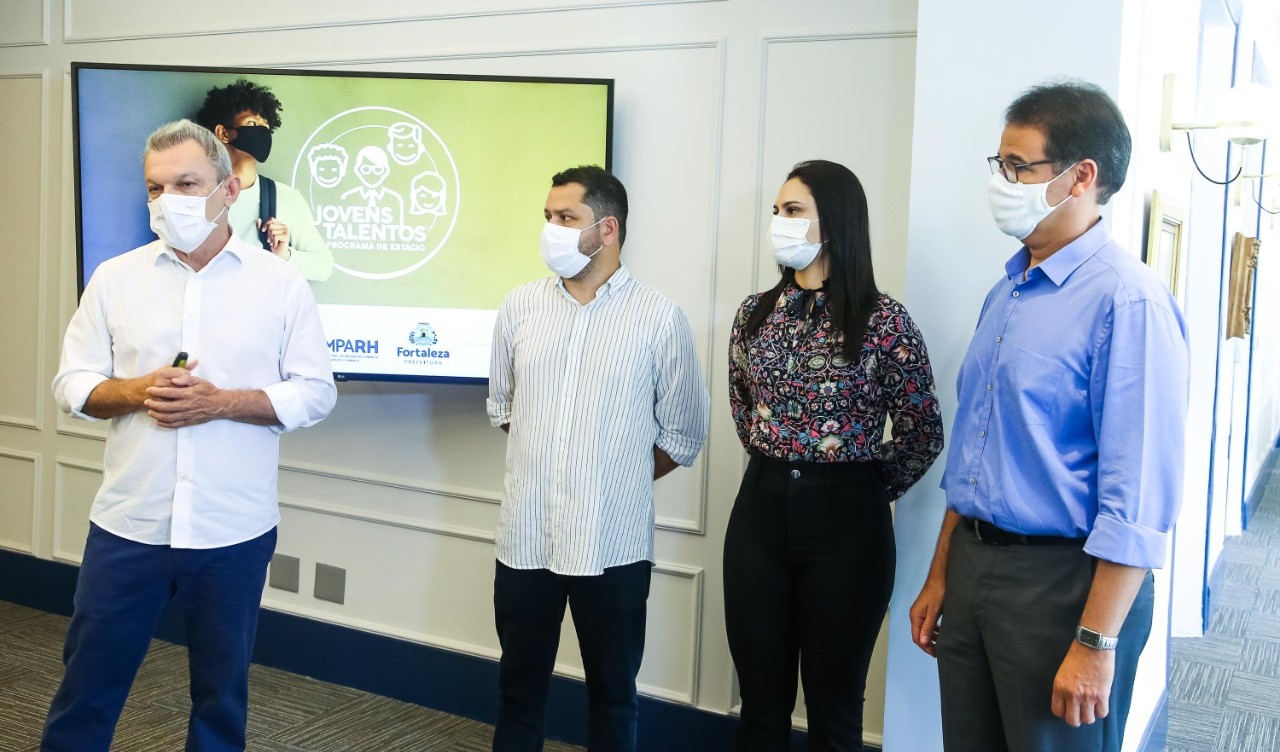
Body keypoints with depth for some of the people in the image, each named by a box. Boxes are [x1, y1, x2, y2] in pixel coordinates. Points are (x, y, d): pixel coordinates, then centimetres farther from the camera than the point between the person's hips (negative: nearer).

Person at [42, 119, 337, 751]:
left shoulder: (281, 284, -2)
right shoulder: (114, 278, 5)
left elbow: (315, 393, -3)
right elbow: (71, 384, 6)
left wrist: (221, 402, -17)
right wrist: (136, 391, -14)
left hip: (234, 531, -1)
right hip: (127, 525, 2)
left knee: (222, 688, 13)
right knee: (88, 681, 11)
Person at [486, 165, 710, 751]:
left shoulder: (658, 318, -7)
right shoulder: (520, 307, 4)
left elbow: (683, 434, 1)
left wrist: (617, 479, 4)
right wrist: (547, 462, 12)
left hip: (614, 543, -3)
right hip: (527, 535, 3)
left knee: (612, 693, 13)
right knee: (519, 686, 15)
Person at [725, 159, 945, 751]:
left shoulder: (883, 321, -9)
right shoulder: (756, 313, 5)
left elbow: (923, 435, -3)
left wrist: (867, 491, 4)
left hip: (845, 521, -4)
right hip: (760, 508, 4)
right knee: (760, 700, 11)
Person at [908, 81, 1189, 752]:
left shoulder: (1126, 300, -18)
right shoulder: (1006, 293, 9)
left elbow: (1137, 497, -21)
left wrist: (1097, 643, -20)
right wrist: (940, 576, 16)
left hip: (1063, 578, -8)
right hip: (973, 564, 8)